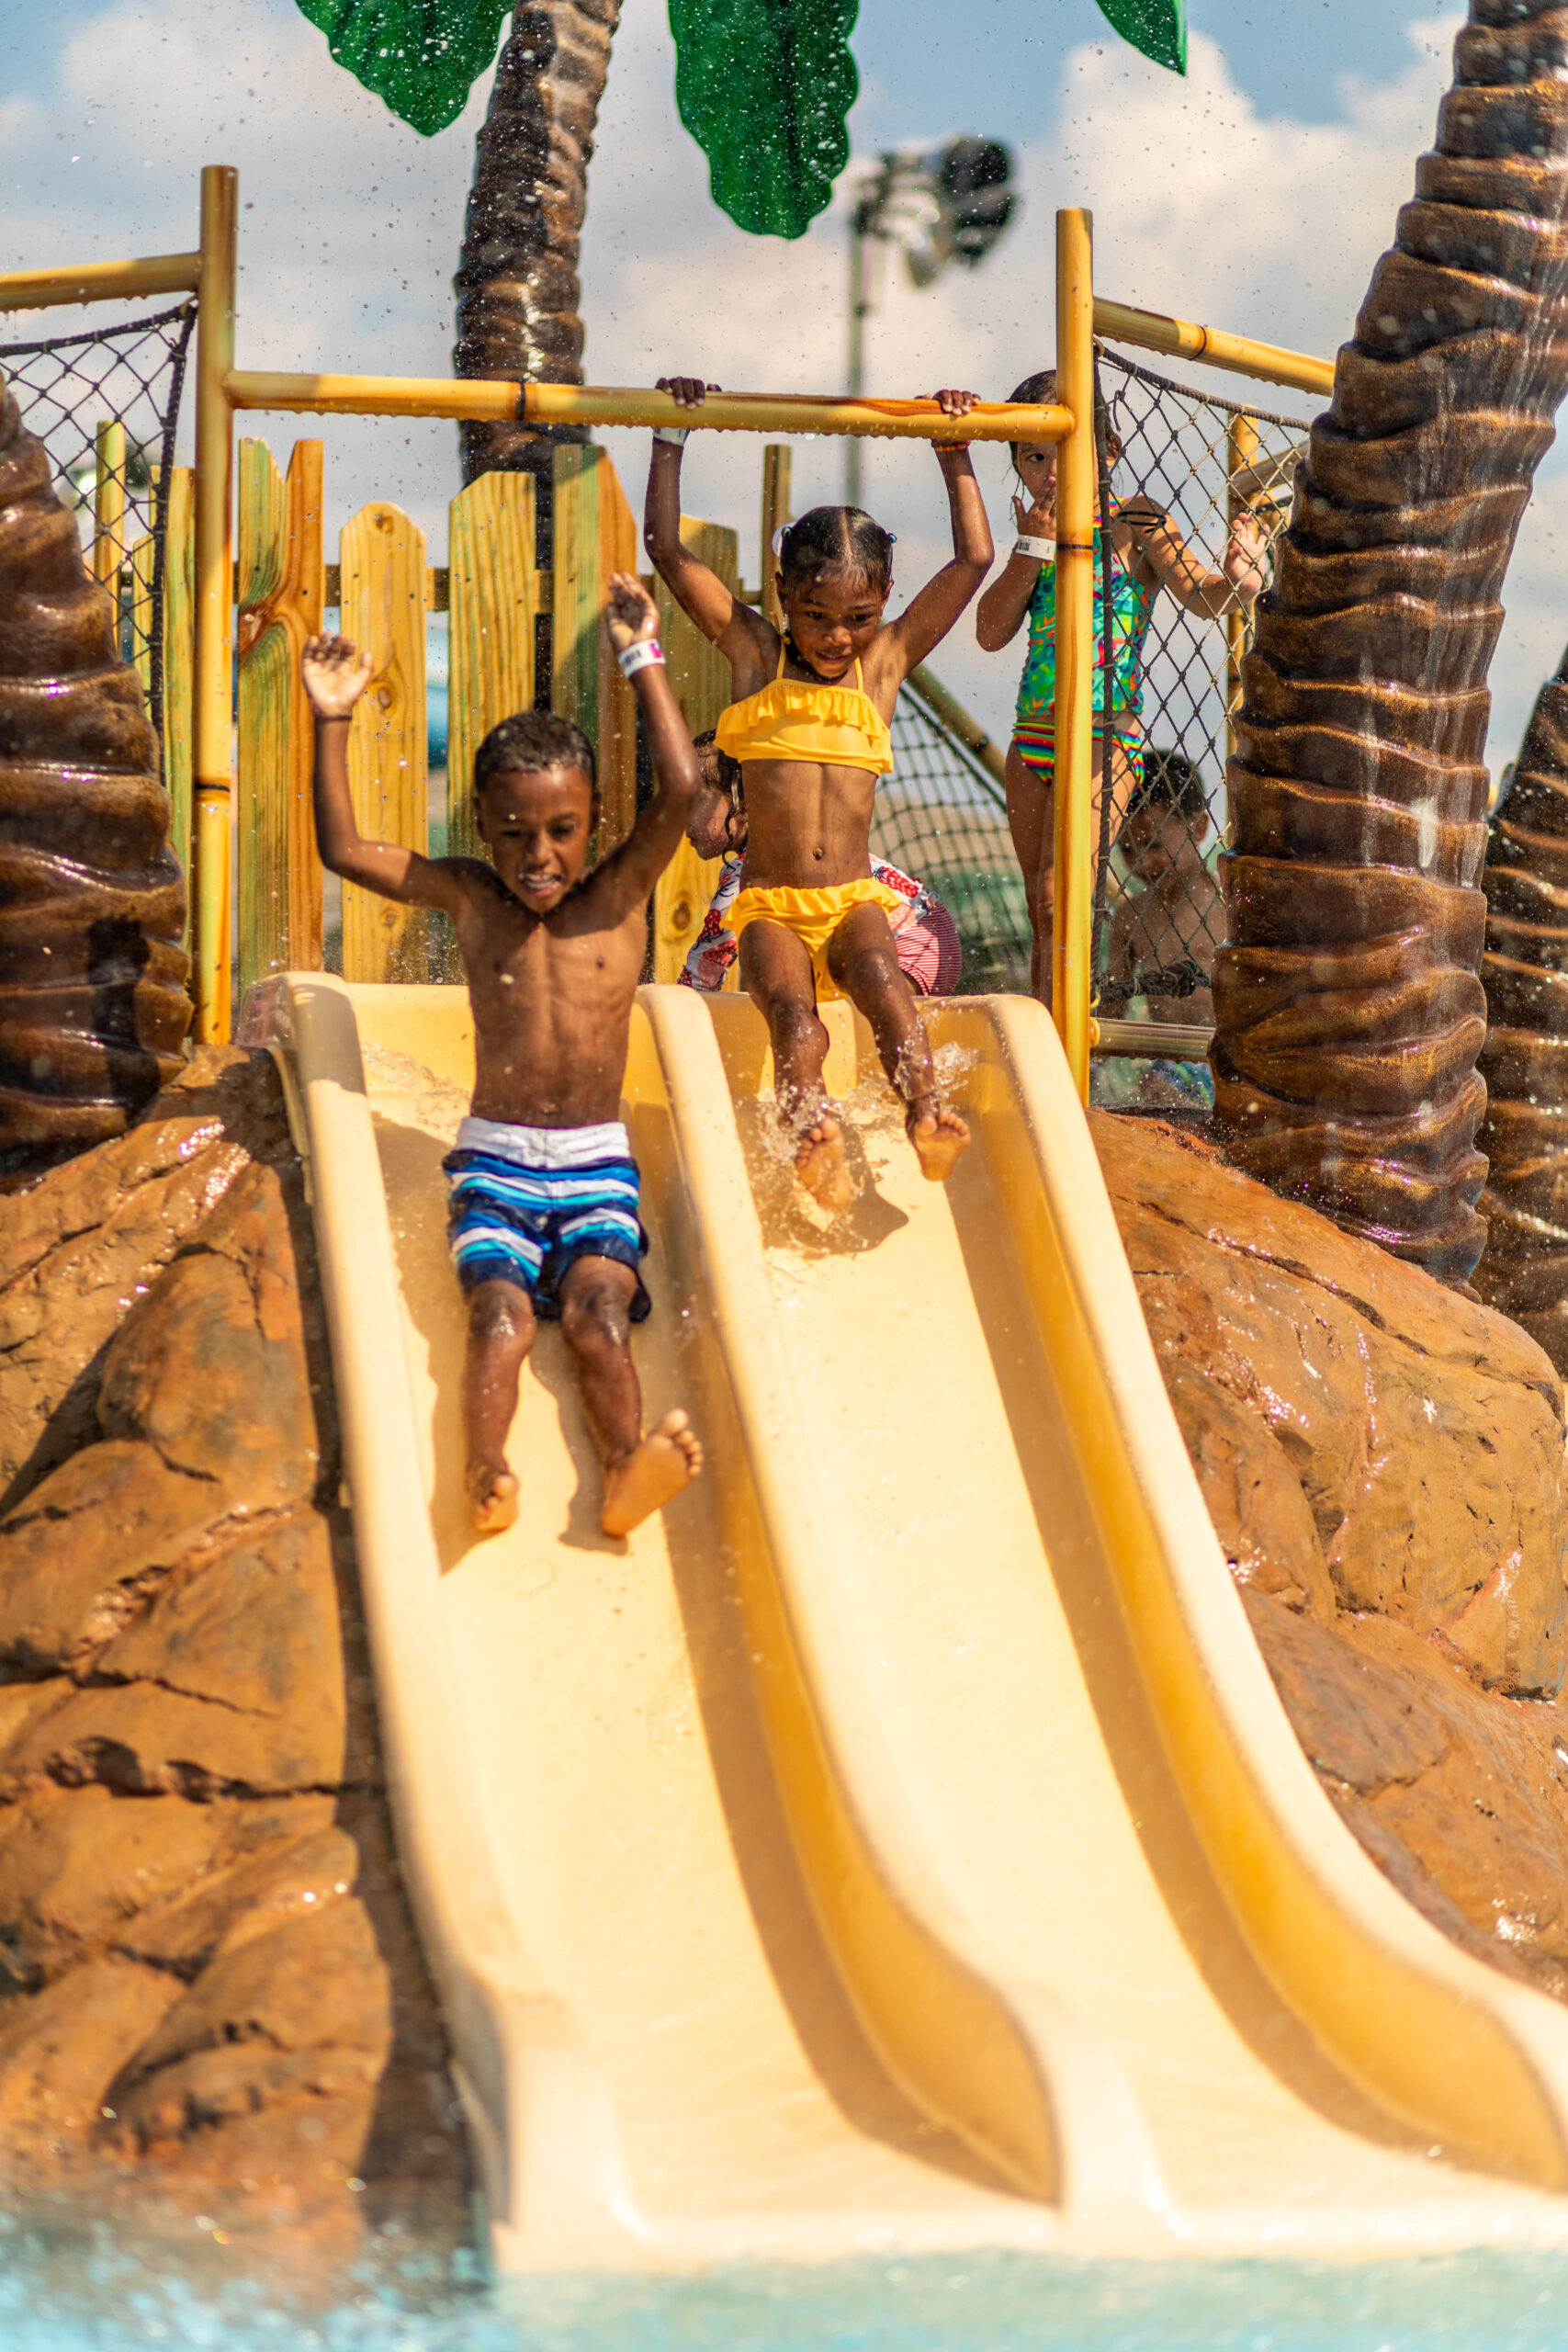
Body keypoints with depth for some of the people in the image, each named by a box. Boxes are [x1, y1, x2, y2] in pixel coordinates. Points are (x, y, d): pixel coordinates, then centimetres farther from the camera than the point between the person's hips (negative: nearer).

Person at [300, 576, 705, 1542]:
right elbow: (344, 850, 3)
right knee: (501, 1315, -23)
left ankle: (629, 1466, -44)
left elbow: (680, 790, -11)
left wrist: (643, 659, -10)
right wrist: (333, 725, -5)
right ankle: (486, 1476, -46)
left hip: (599, 1163, 0)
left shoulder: (618, 895, 3)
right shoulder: (470, 897, 6)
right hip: (494, 1160, 0)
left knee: (599, 1311, -23)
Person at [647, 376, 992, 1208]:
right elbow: (667, 550, 5)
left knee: (880, 976, -32)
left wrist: (954, 454, 13)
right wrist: (670, 439, 5)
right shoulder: (754, 653, 7)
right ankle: (812, 1136, -44)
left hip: (851, 901, 0)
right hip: (770, 906, 0)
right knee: (795, 1018, -27)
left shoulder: (885, 661, 10)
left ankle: (928, 1113, -43)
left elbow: (974, 559, 11)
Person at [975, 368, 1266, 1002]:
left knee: (1058, 896, -16)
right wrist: (1032, 547, -4)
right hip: (1033, 734, 6)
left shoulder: (1134, 523, -3)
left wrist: (1239, 580, -36)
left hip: (1105, 735, -6)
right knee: (1041, 912, 8)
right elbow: (992, 633, 6)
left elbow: (1201, 597, -14)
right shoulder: (1041, 532, 13)